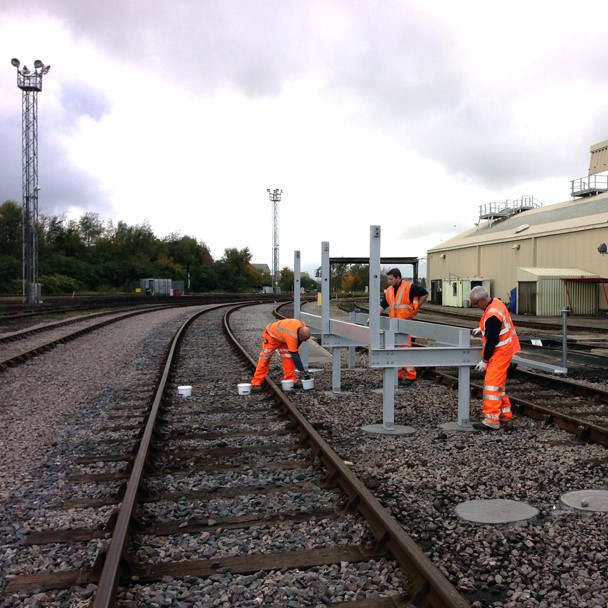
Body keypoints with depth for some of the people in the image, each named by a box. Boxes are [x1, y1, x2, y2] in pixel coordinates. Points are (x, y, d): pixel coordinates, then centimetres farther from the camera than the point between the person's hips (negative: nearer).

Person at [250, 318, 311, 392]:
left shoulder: (304, 327, -21)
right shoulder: (292, 336, -42)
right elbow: (294, 355, -36)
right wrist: (302, 370, -31)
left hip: (282, 336, 7)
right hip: (271, 335, -7)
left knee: (288, 357, -3)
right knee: (265, 359, -8)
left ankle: (291, 380, 2)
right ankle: (256, 383, -6)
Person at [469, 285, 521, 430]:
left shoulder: (492, 315, -28)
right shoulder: (495, 302, 3)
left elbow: (492, 341, -23)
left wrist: (484, 360, -15)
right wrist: (481, 330, 9)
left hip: (500, 353, -11)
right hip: (503, 349, 11)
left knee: (492, 383, -11)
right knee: (498, 382, 19)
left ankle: (491, 420, -11)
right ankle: (505, 413, 29)